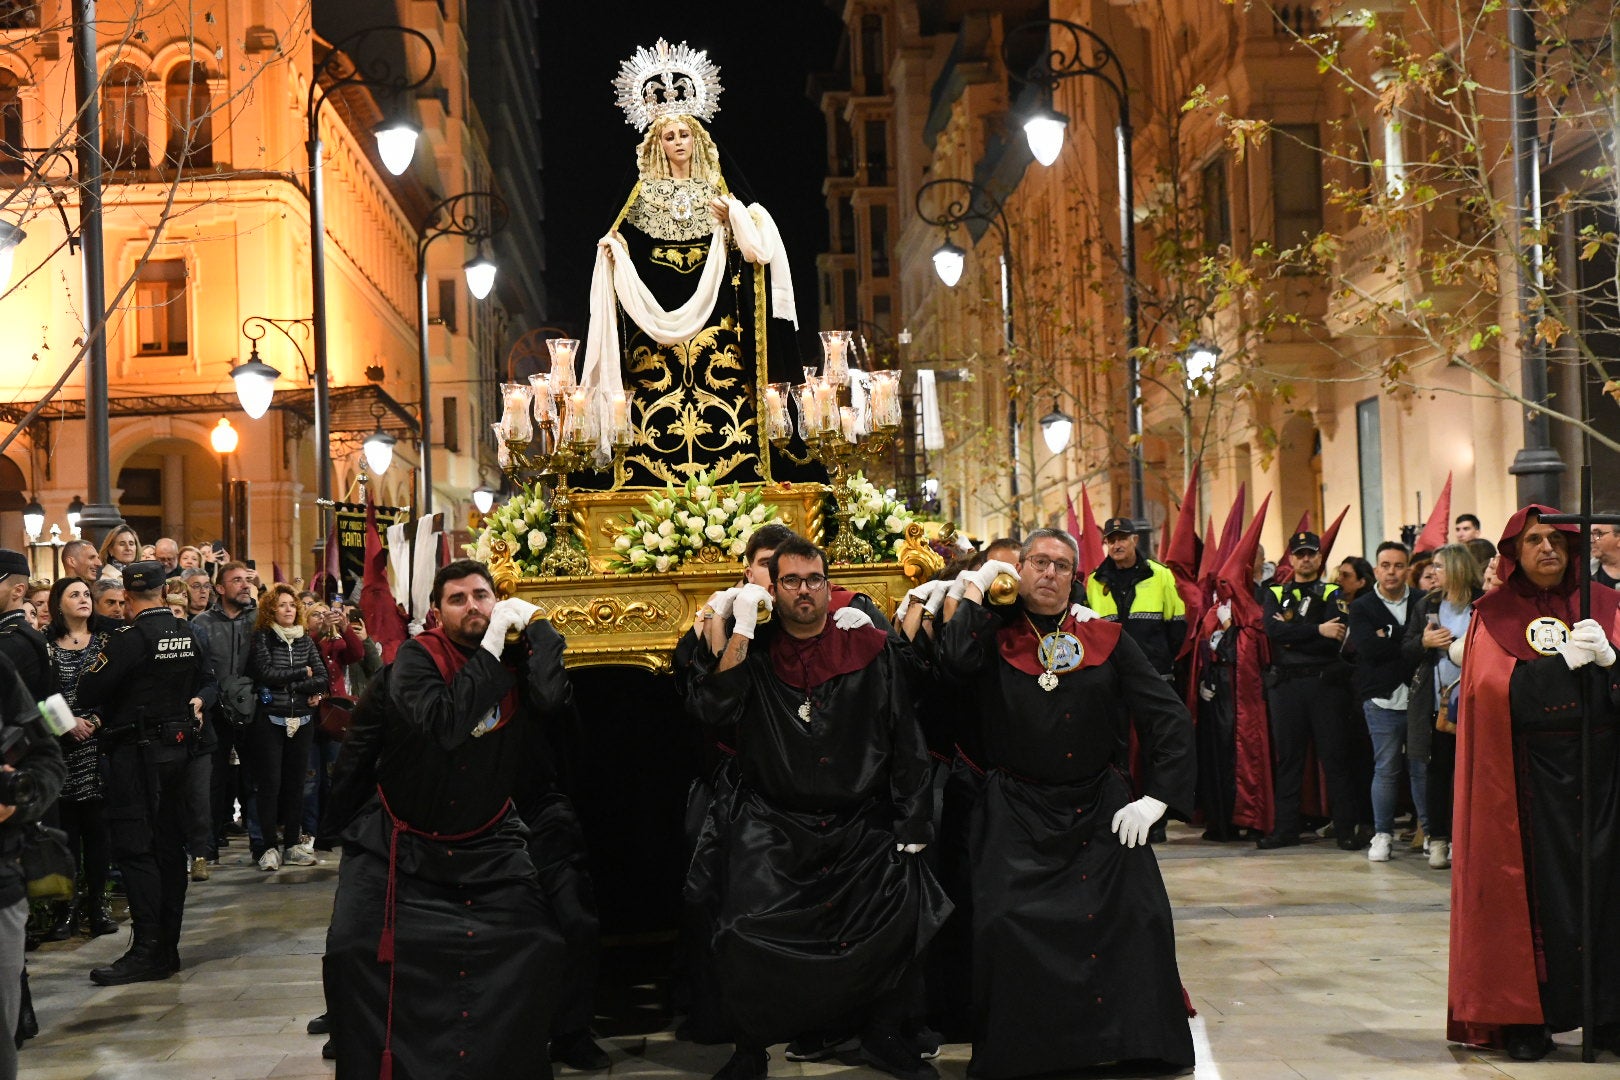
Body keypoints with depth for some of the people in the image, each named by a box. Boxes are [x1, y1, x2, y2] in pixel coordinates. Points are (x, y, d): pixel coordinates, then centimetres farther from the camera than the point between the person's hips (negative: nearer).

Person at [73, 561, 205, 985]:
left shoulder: (128, 638, -15)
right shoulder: (186, 635, 7)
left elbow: (87, 694, -15)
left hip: (136, 751, -8)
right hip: (177, 743, 8)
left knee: (134, 847, -7)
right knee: (169, 845, 11)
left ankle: (148, 950, -11)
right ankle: (168, 946, 16)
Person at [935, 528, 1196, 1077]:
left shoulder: (1104, 638, 4)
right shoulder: (995, 636, 2)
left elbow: (1171, 717, 3)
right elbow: (956, 660, -23)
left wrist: (1156, 799, -4)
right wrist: (976, 588, -11)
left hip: (1100, 806, 1)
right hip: (1017, 812, -1)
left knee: (1139, 917, -13)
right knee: (1005, 923, -17)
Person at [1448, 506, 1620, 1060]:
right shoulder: (1494, 615, 5)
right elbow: (1495, 687, -10)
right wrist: (1565, 661, -17)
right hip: (1531, 774, -2)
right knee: (1536, 888, -3)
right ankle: (1527, 1018, 6)